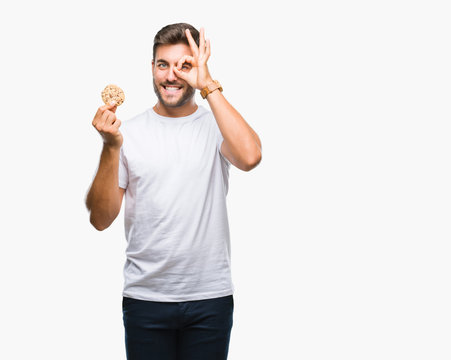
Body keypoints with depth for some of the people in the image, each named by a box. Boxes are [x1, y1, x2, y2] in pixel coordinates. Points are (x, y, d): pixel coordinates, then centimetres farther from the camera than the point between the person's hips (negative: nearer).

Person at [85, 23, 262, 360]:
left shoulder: (216, 125, 0)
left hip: (211, 296, 0)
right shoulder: (129, 132, 2)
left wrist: (209, 85, -19)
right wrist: (111, 147, -16)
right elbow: (101, 219, -3)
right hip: (145, 296, 1)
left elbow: (250, 156, -23)